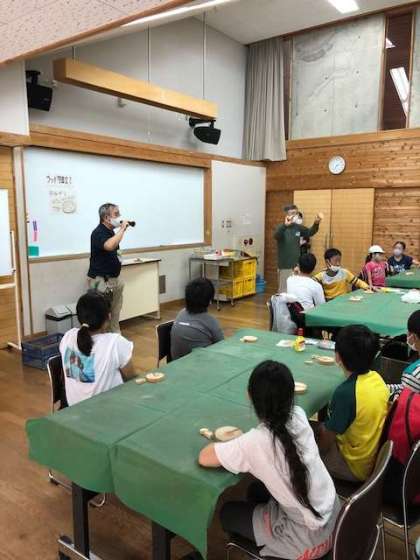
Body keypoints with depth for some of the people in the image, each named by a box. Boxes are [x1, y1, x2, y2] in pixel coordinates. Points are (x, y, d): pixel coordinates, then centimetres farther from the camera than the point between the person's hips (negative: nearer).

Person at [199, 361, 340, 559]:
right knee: (257, 490, 26)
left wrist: (237, 444, -2)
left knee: (227, 512, 15)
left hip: (309, 538, -6)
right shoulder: (299, 416, -12)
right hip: (333, 515, 6)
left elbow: (204, 458, -16)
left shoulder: (256, 442, -30)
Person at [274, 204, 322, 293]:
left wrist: (316, 223, -8)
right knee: (284, 291, -3)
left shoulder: (298, 227, 6)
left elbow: (310, 232, 13)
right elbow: (276, 236, -33)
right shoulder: (282, 227, -13)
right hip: (285, 266, -6)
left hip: (297, 265, 6)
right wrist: (285, 225, -53)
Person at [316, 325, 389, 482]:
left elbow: (329, 436, -20)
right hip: (377, 456, 7)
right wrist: (324, 428, 9)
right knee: (322, 427, 21)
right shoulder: (377, 377, -10)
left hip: (357, 466, -7)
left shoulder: (345, 392, -32)